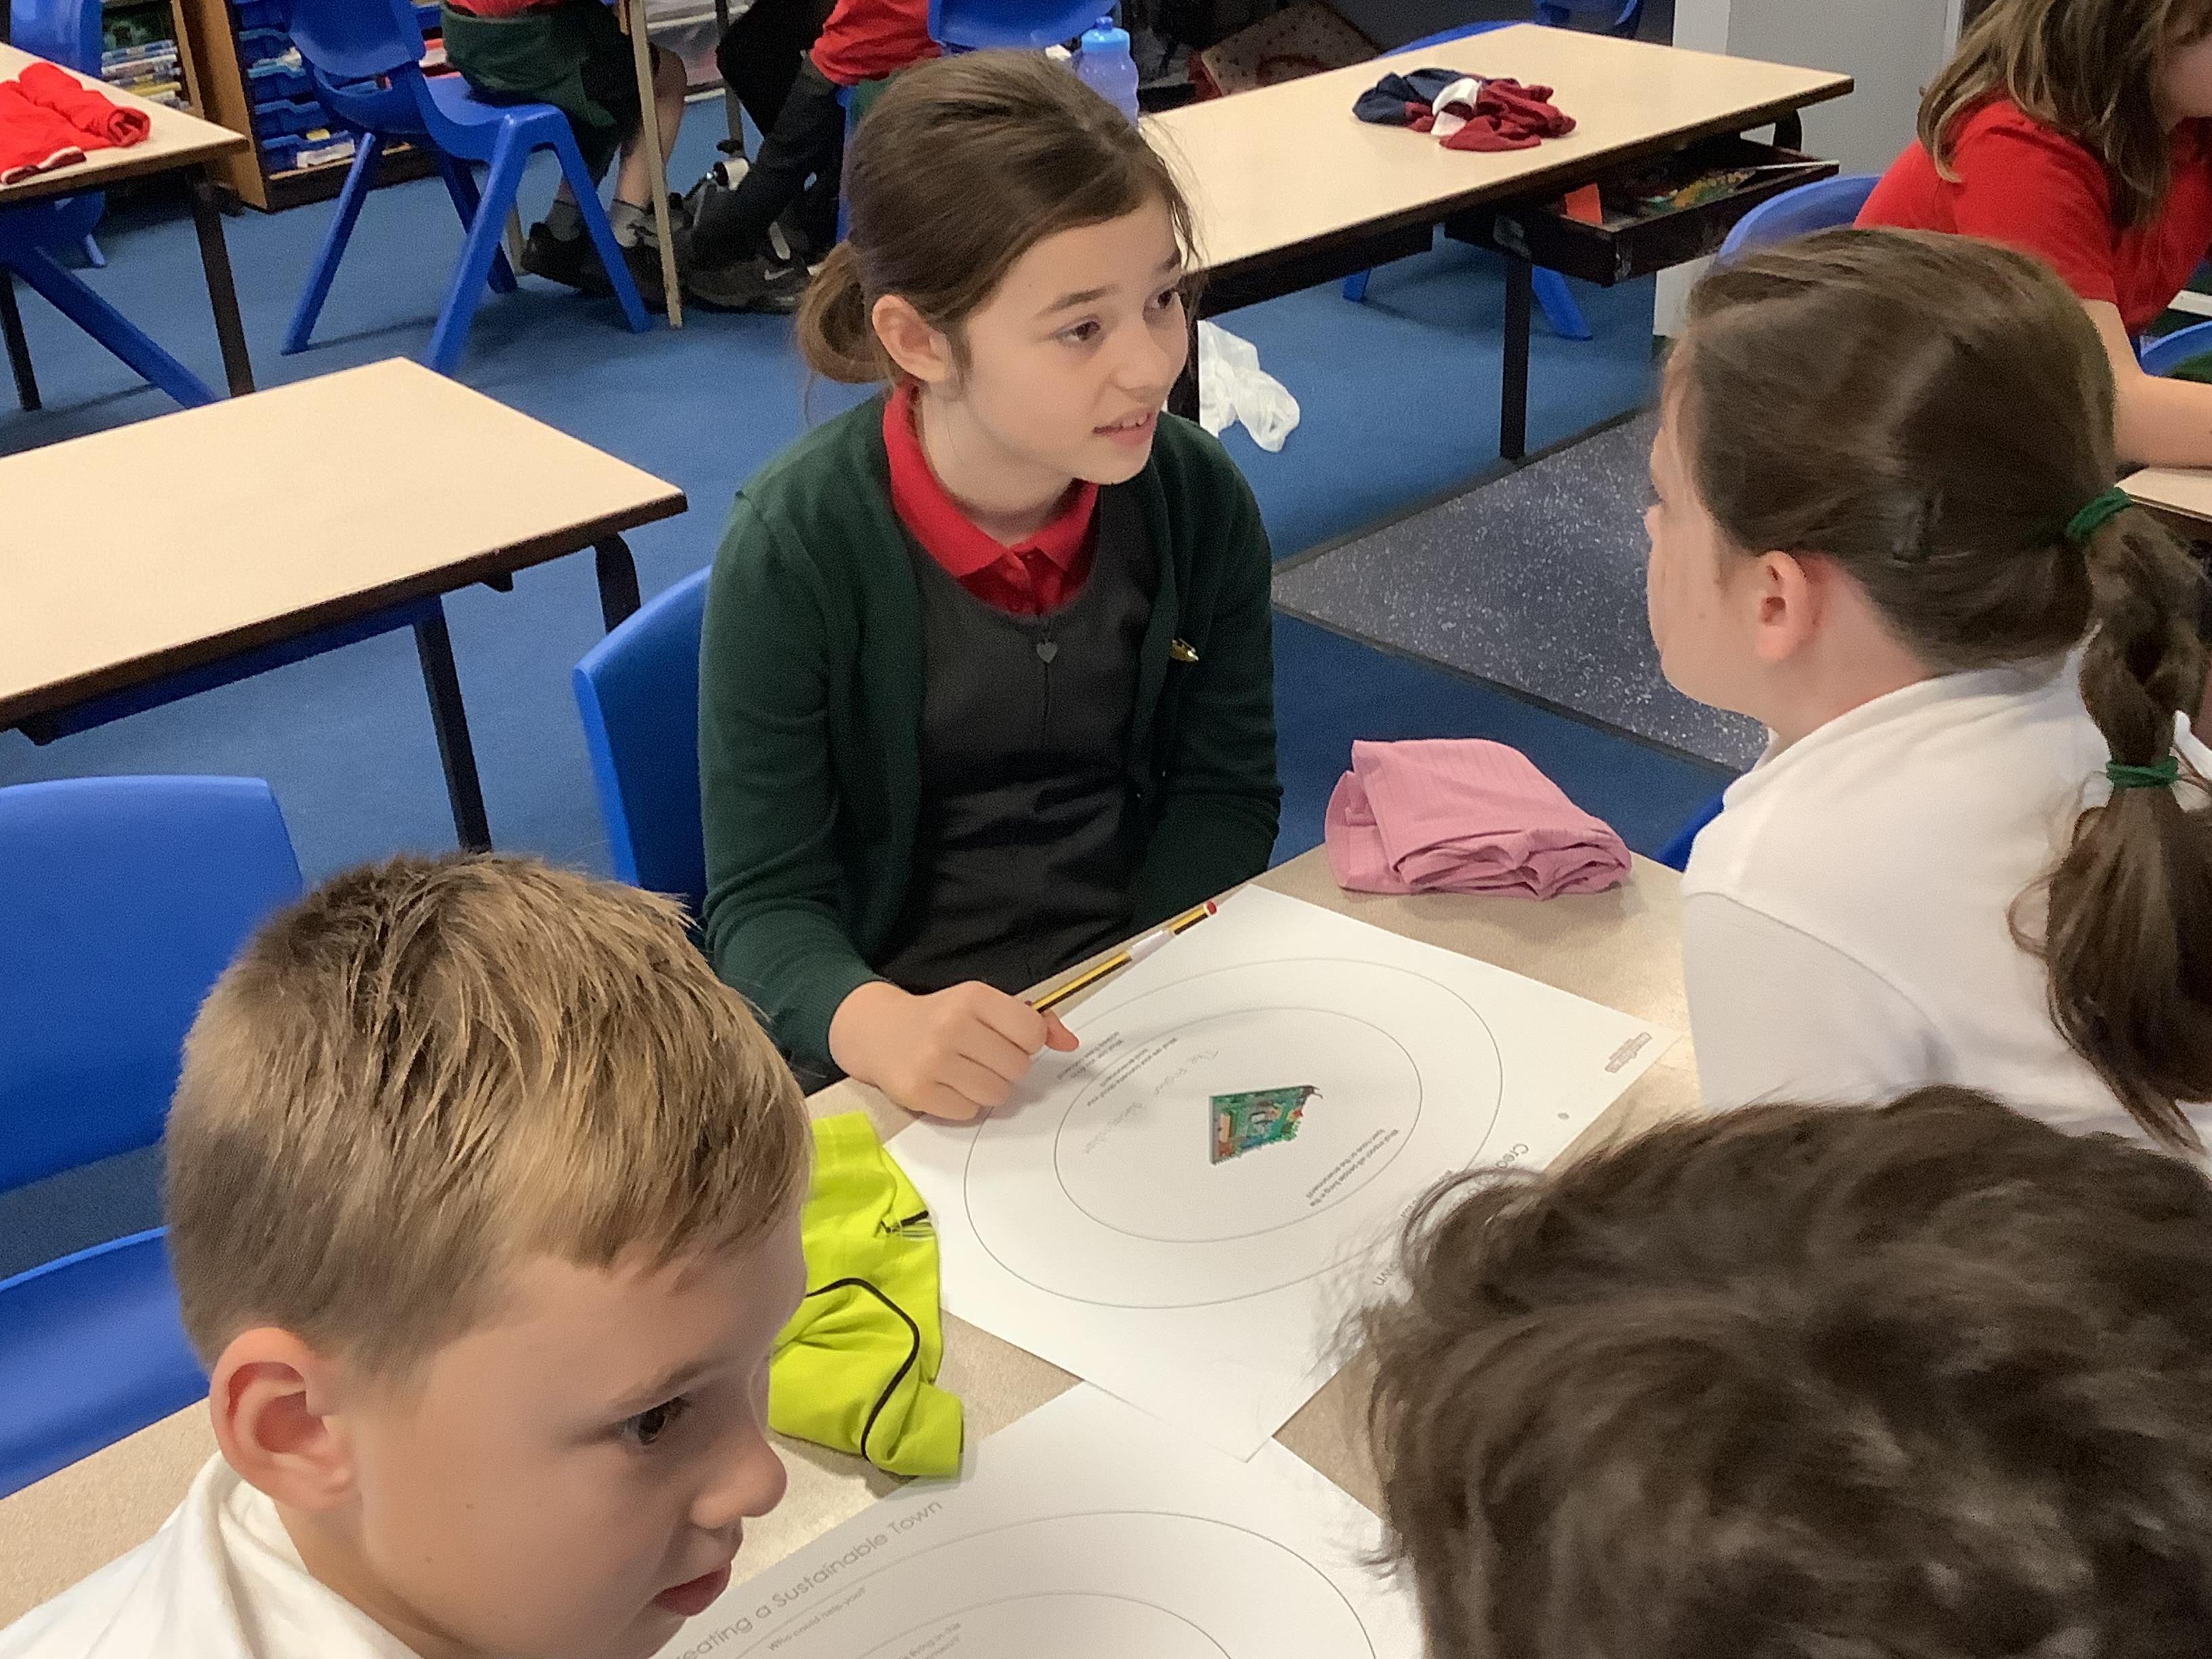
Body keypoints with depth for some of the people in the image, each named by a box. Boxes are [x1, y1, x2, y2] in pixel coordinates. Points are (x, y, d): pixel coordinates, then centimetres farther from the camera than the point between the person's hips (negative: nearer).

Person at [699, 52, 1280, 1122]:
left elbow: (1226, 787, 3)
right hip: (902, 1045, -3)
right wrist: (878, 1028, -36)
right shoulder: (796, 548, -17)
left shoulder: (1198, 497, -7)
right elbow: (764, 902, -15)